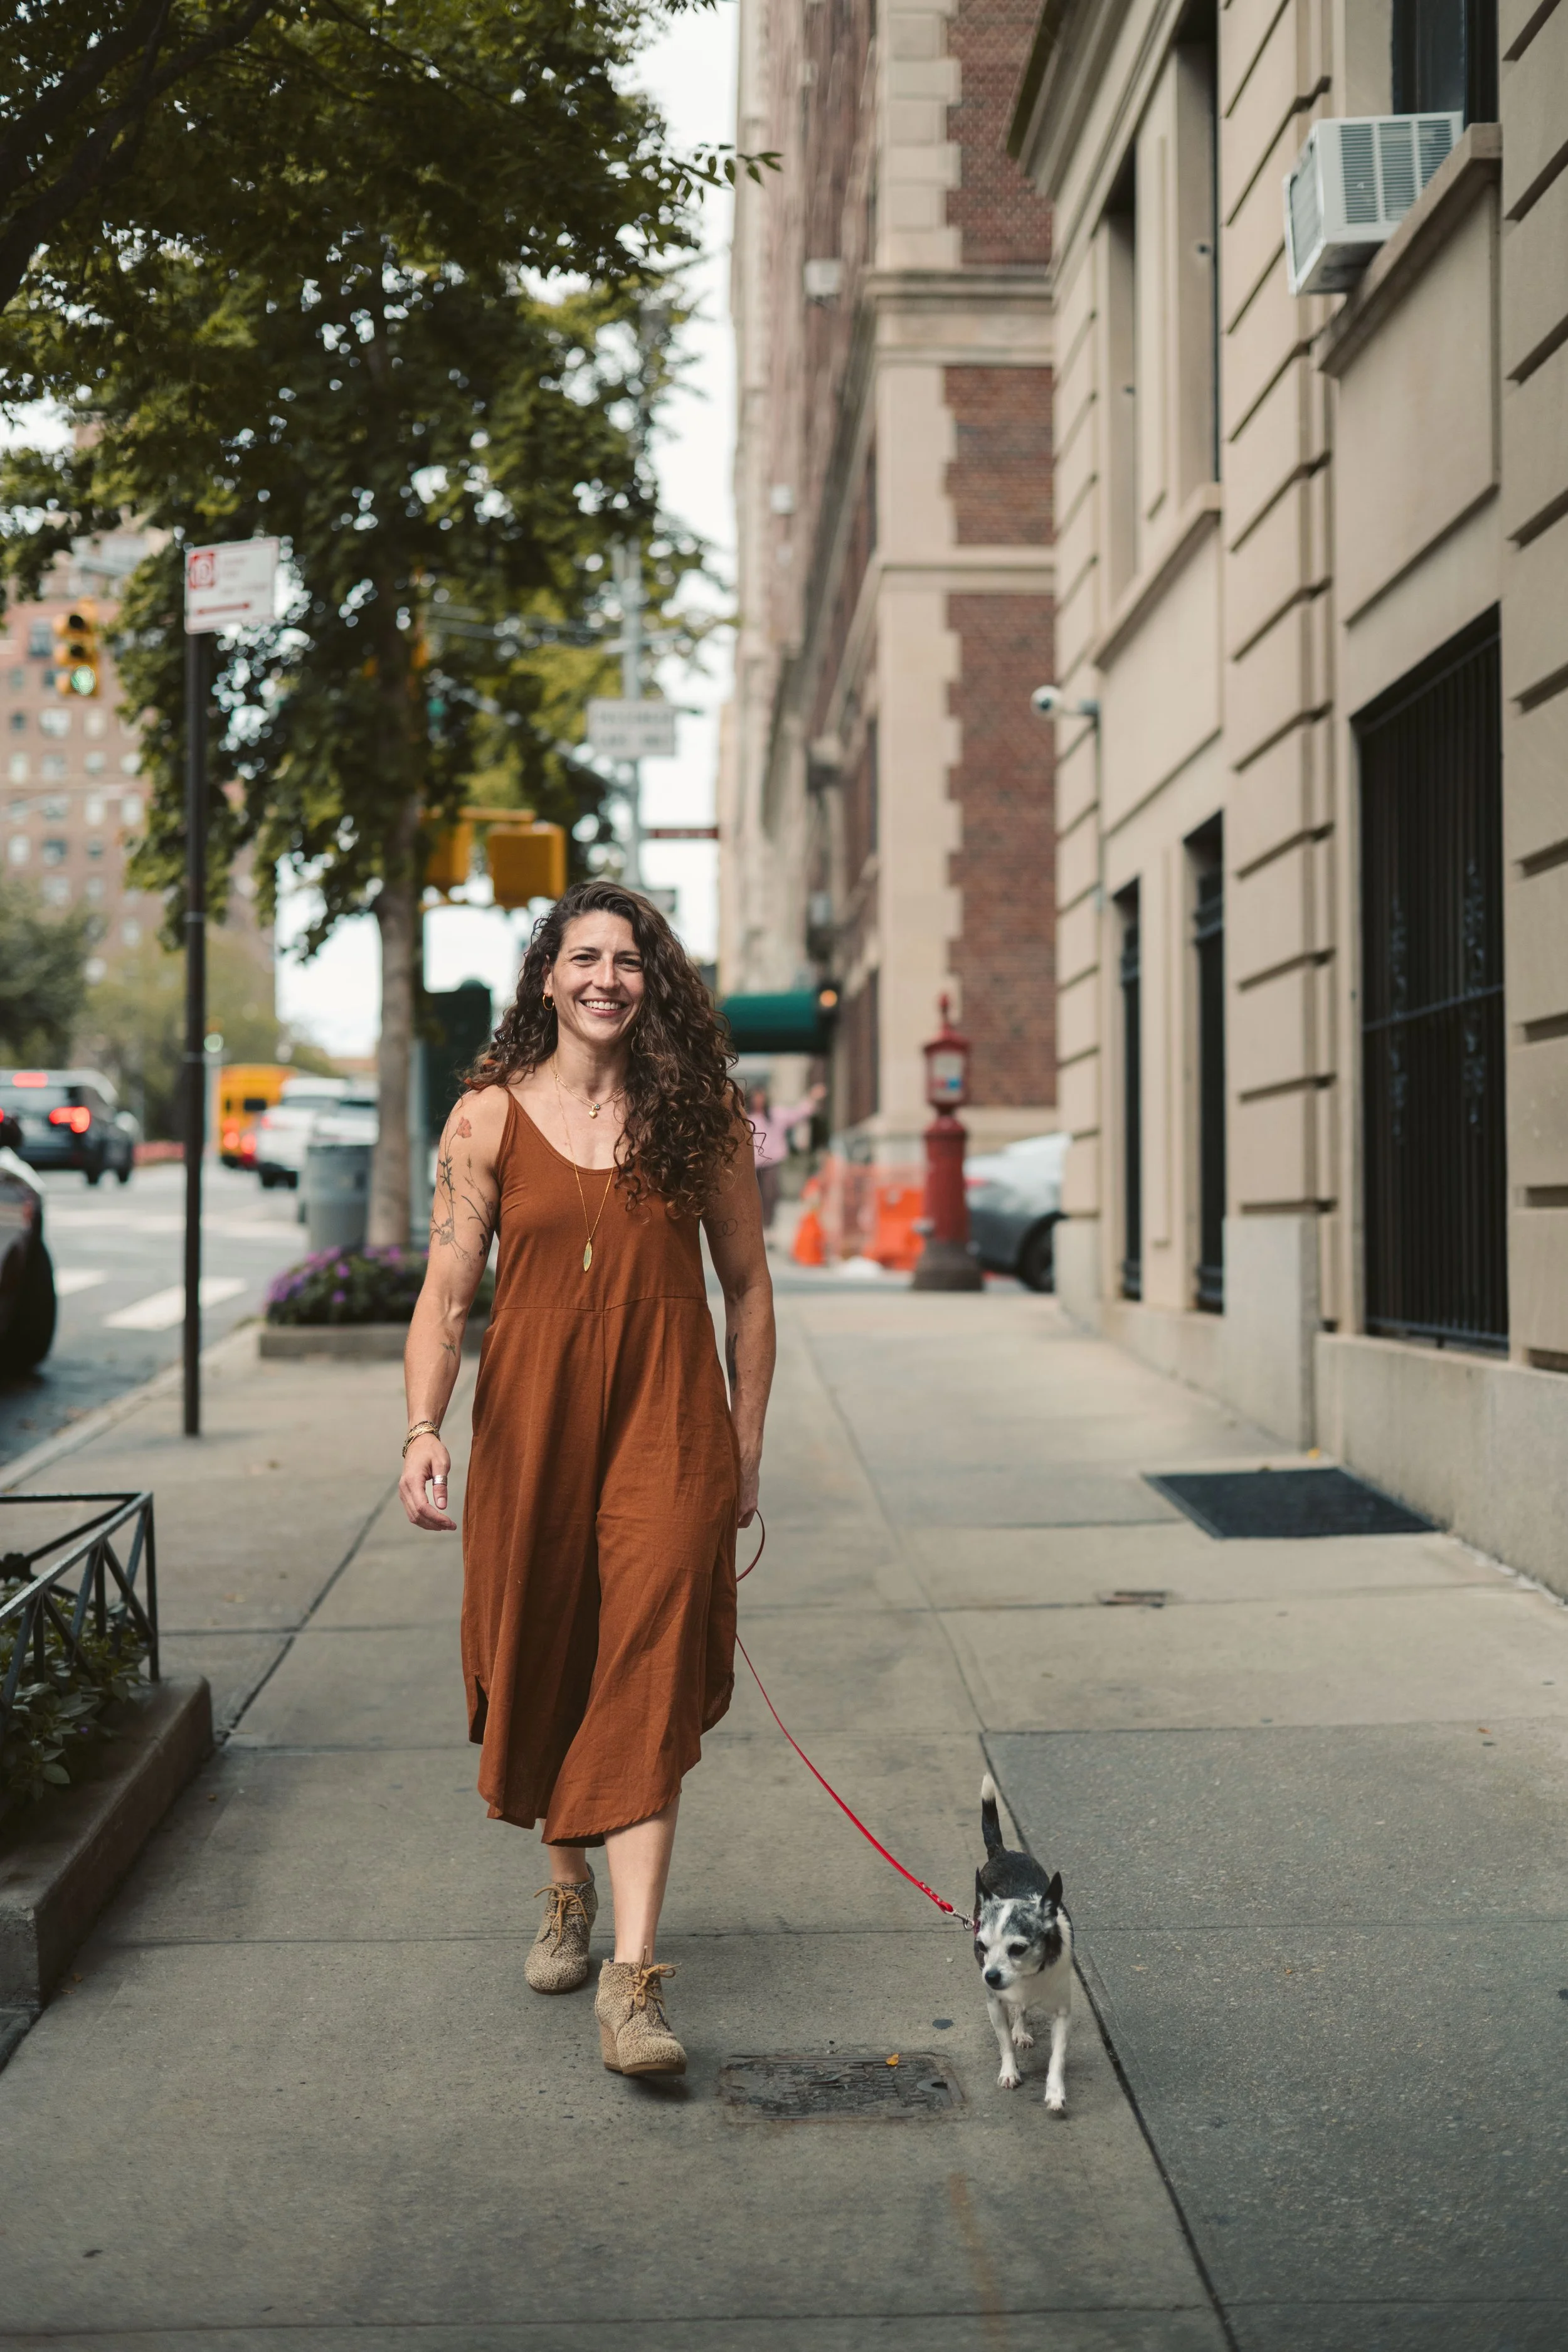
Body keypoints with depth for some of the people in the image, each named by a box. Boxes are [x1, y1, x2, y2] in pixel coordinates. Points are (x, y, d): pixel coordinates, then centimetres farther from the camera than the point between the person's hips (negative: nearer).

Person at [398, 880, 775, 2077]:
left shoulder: (702, 1113, 2)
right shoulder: (490, 1117, 1)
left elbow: (747, 1285, 8)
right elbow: (446, 1294, 0)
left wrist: (747, 1445, 8)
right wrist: (424, 1428, -15)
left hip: (667, 1432, -1)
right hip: (531, 1426, 1)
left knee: (646, 1678, -9)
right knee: (541, 1668, 12)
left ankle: (634, 1978, -9)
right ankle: (569, 1891, 39)